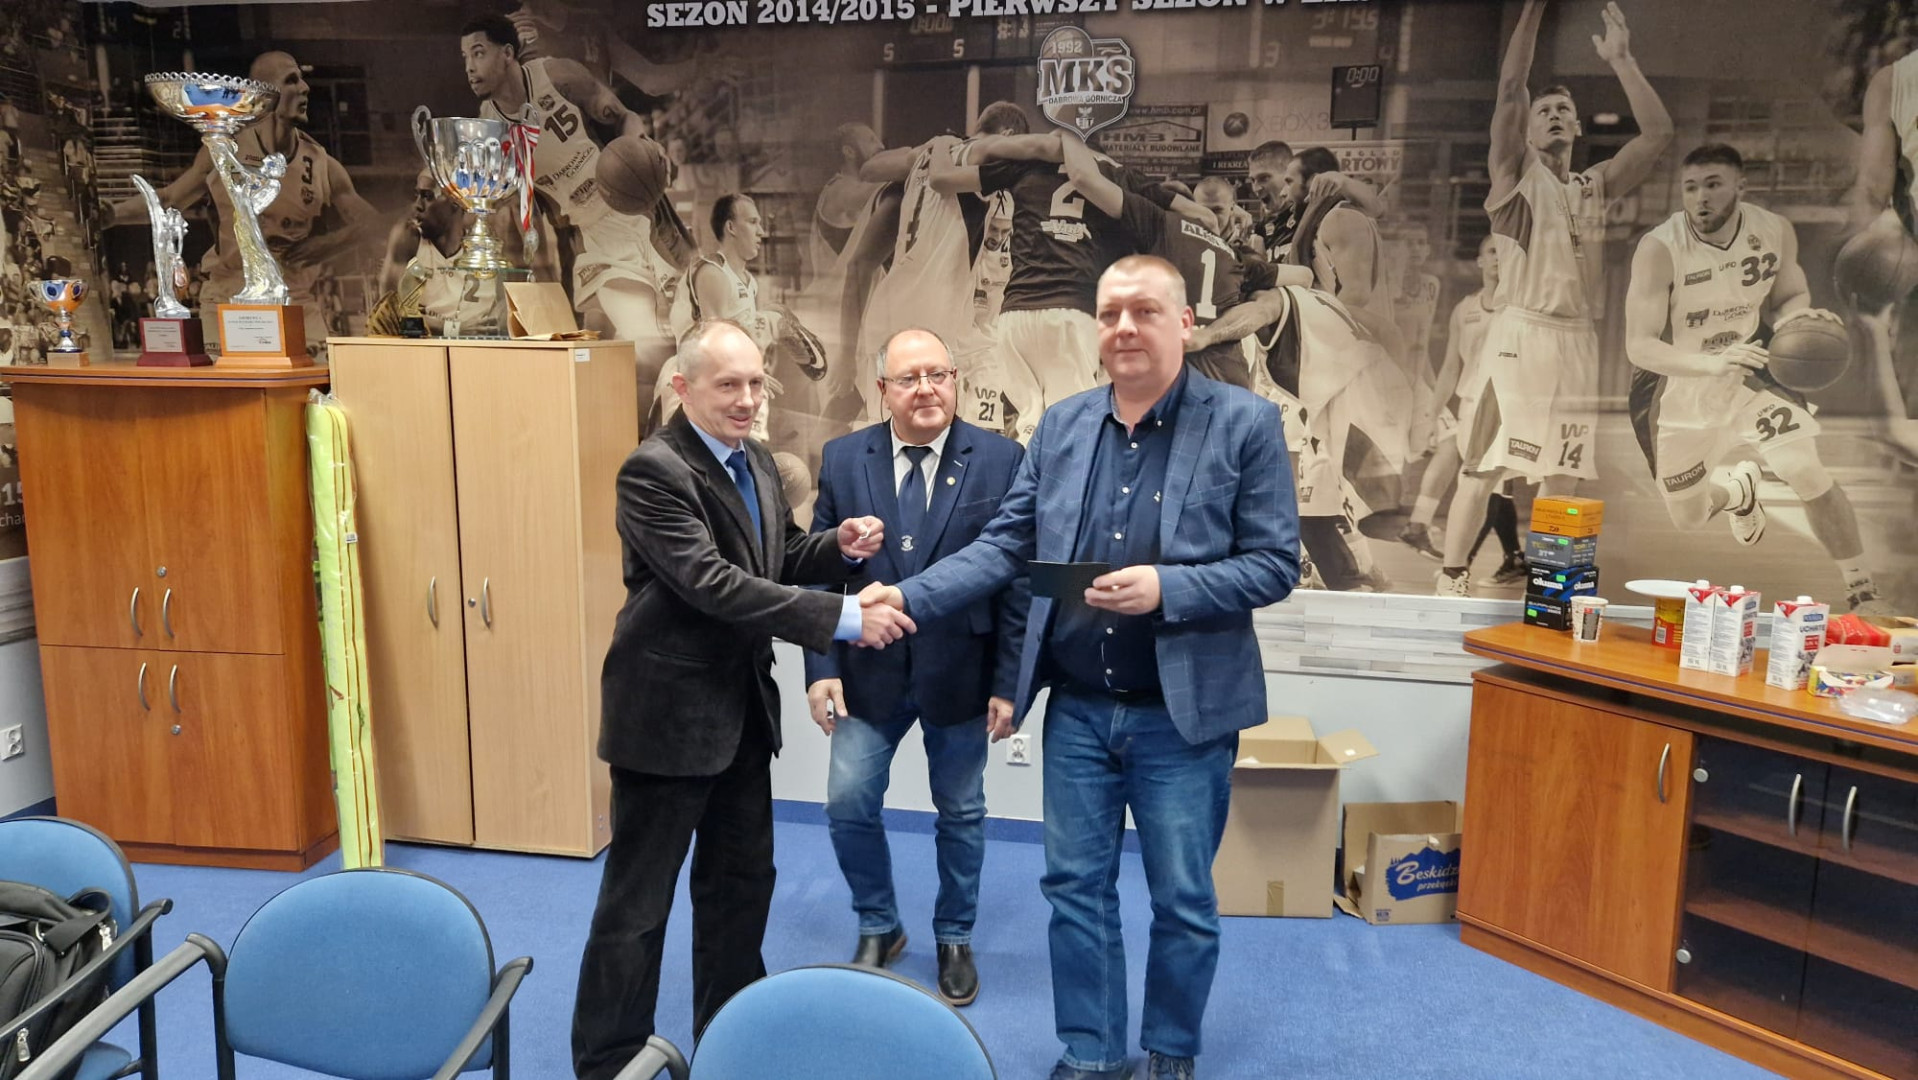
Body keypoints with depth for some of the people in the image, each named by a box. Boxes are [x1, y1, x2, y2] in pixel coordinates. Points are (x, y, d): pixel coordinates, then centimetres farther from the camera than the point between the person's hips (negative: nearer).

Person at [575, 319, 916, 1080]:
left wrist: (838, 548, -7)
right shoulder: (653, 470, -19)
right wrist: (843, 617, -29)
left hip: (741, 707, 9)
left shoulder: (756, 462, 8)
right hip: (668, 711, -8)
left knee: (741, 879, 19)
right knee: (637, 900, 4)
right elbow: (713, 583, -28)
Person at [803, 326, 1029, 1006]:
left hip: (960, 672, -1)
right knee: (848, 804, 2)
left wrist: (1009, 682, -8)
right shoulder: (843, 459, -1)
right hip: (869, 670, 2)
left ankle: (954, 939, 36)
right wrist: (822, 667, -6)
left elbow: (1019, 578, -7)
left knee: (961, 813, 13)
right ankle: (879, 929, 29)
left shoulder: (1001, 460, -7)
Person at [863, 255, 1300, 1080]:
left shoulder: (1246, 424, -8)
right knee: (1075, 886, 13)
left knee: (1182, 901, 11)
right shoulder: (1061, 425, 4)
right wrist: (909, 596, -9)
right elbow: (1005, 546, 3)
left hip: (1181, 713, -3)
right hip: (1076, 709, 4)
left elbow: (1274, 565, -10)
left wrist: (1166, 588, -24)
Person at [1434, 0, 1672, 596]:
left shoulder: (1596, 186, 17)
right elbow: (1509, 88, -5)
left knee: (1562, 475, 9)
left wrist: (1620, 61, 8)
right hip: (1519, 333, -5)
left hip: (1577, 339, 5)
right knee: (1484, 466, -7)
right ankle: (1450, 578, -1)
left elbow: (1658, 132, 9)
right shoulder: (1516, 175, 5)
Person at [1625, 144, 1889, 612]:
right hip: (1677, 389, -2)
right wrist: (1712, 363, -48)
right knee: (1688, 518, 10)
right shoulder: (1659, 249, -26)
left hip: (1747, 371, 2)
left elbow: (1787, 299, 4)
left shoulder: (1775, 232, -14)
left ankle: (1862, 593, 4)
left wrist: (1798, 315, -22)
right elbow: (1639, 346, -30)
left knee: (1812, 475, -15)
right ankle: (1739, 488, 48)